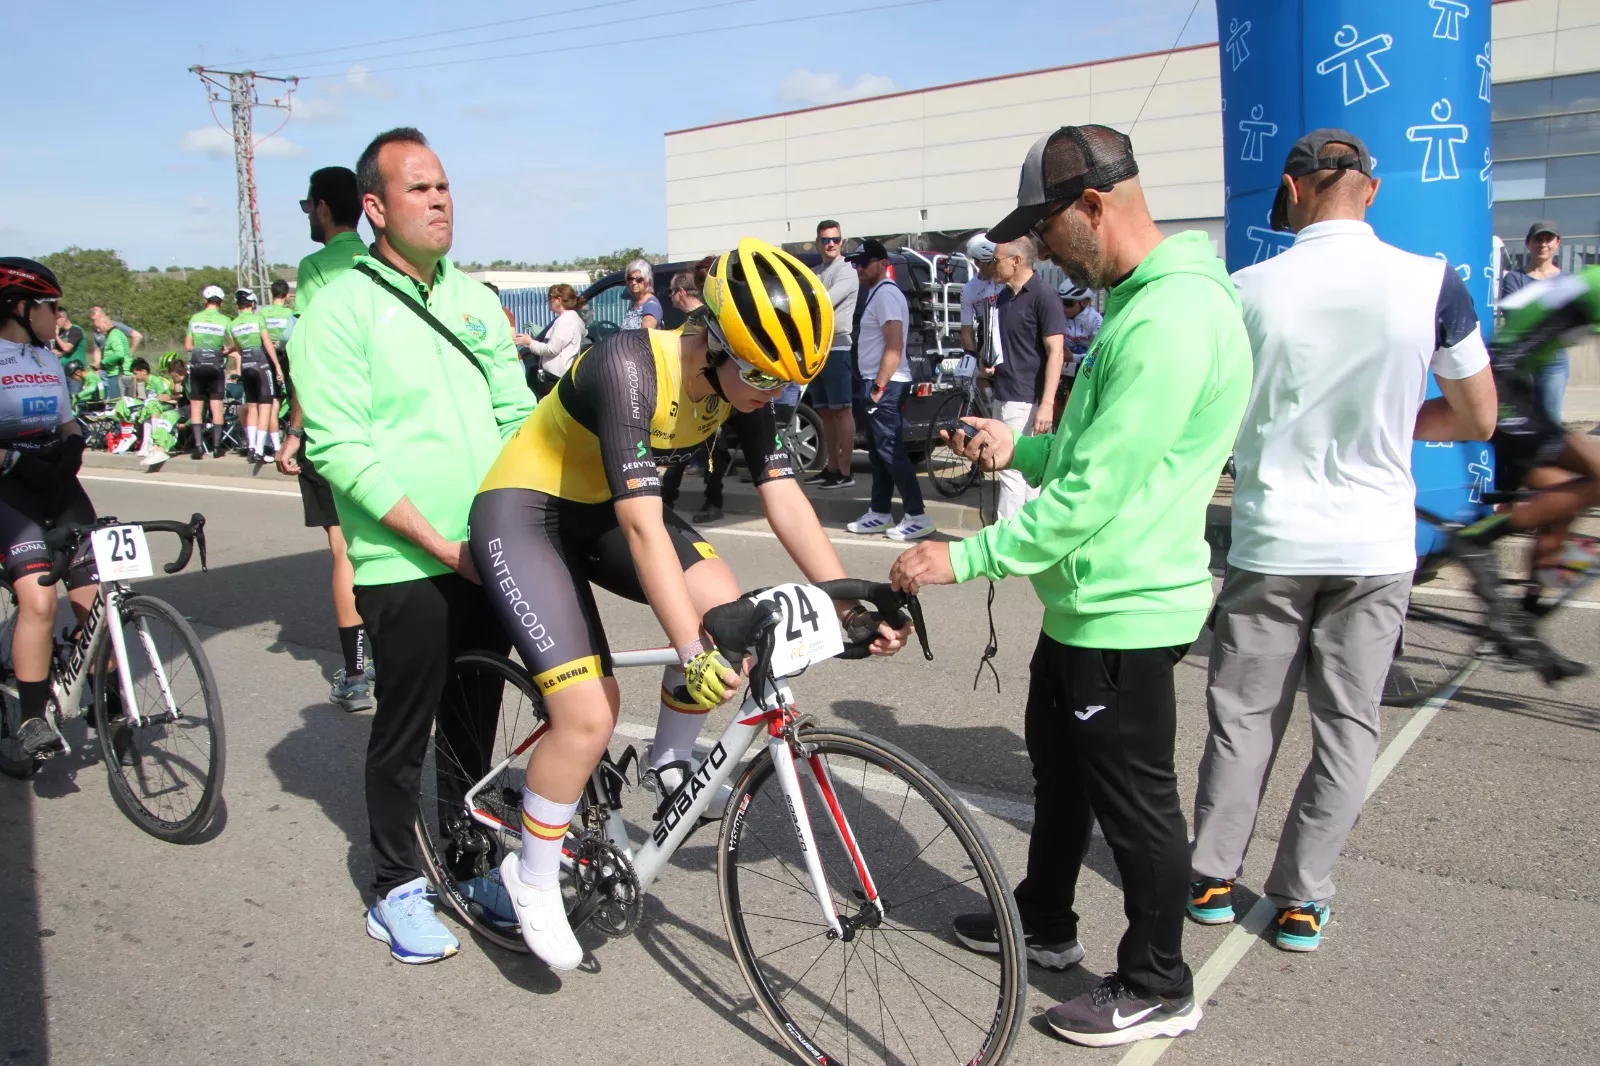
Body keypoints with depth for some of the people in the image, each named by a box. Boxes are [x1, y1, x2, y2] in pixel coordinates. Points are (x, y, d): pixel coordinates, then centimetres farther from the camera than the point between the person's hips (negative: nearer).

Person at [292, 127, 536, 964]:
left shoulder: (475, 299, 12)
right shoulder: (339, 309, -7)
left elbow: (515, 416, 14)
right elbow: (340, 450, -14)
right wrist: (440, 544, -17)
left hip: (489, 555, 5)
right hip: (405, 563, -5)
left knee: (475, 721, 15)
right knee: (405, 731, 6)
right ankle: (396, 888, 24)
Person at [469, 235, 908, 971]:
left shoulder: (741, 383, -11)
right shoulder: (630, 367, -32)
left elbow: (784, 498, -11)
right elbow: (643, 526, -38)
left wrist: (851, 606, -18)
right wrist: (692, 653, -42)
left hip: (602, 511, 7)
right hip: (524, 515, -6)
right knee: (590, 717, -16)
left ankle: (671, 766, 11)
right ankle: (533, 877, 9)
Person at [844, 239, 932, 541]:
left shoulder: (886, 293, -14)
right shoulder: (875, 293, 18)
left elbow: (894, 346, -21)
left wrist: (879, 386, -22)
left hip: (886, 385, -10)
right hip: (875, 383, 10)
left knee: (890, 451, -10)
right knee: (879, 452, 13)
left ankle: (917, 516, -8)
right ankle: (880, 513, 19)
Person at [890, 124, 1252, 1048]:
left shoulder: (1171, 320, -24)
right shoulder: (1142, 298, 10)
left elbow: (1093, 493, -27)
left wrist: (964, 557, -22)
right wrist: (1020, 447, 6)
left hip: (1124, 608, -11)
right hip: (1088, 595, 11)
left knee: (1134, 799, 6)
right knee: (1059, 764, 24)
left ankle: (1159, 988, 27)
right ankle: (1045, 924, 45)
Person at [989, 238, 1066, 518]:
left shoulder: (1043, 295, -12)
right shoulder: (1003, 296, 13)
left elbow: (1056, 352, -16)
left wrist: (1047, 404, -23)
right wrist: (991, 367, 5)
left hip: (1027, 400, -8)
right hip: (1005, 396, 8)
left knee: (1012, 470, -8)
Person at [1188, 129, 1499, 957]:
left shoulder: (1250, 289, -8)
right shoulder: (1432, 283, -6)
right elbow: (1478, 420, 4)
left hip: (1270, 543, 0)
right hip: (1376, 547, 1)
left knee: (1243, 715, 13)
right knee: (1346, 725, 11)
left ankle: (1213, 877, 22)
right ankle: (1301, 899, 18)